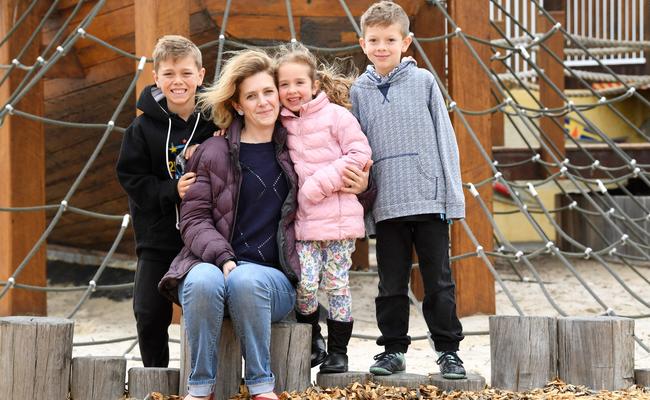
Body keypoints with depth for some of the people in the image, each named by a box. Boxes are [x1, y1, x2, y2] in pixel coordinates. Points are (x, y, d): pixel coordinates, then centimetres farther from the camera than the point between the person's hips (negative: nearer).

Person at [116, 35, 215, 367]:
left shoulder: (214, 122, -3)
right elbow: (131, 178, -5)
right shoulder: (144, 127, -3)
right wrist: (172, 191, -18)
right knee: (150, 315, 3)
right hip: (157, 238, 0)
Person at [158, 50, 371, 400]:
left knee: (246, 280, -36)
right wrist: (222, 257, -16)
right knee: (203, 281, -36)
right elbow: (193, 219, 3)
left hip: (273, 276, 1)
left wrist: (359, 186, 4)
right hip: (212, 264, 0)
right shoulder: (213, 153, 8)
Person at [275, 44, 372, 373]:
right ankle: (312, 340, 15)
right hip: (303, 221, 3)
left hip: (340, 217, -3)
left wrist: (318, 184, -13)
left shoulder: (336, 115, -4)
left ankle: (338, 351, 13)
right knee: (305, 284, -8)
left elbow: (359, 154, -9)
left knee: (336, 284, 2)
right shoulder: (281, 124, 9)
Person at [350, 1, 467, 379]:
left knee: (439, 281, 3)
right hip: (386, 204, 2)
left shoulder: (424, 81, 2)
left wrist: (453, 195, -3)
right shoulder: (360, 91, 7)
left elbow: (445, 138, 3)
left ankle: (449, 350, 11)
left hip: (430, 201, -2)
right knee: (392, 284, 8)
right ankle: (393, 348, 17)